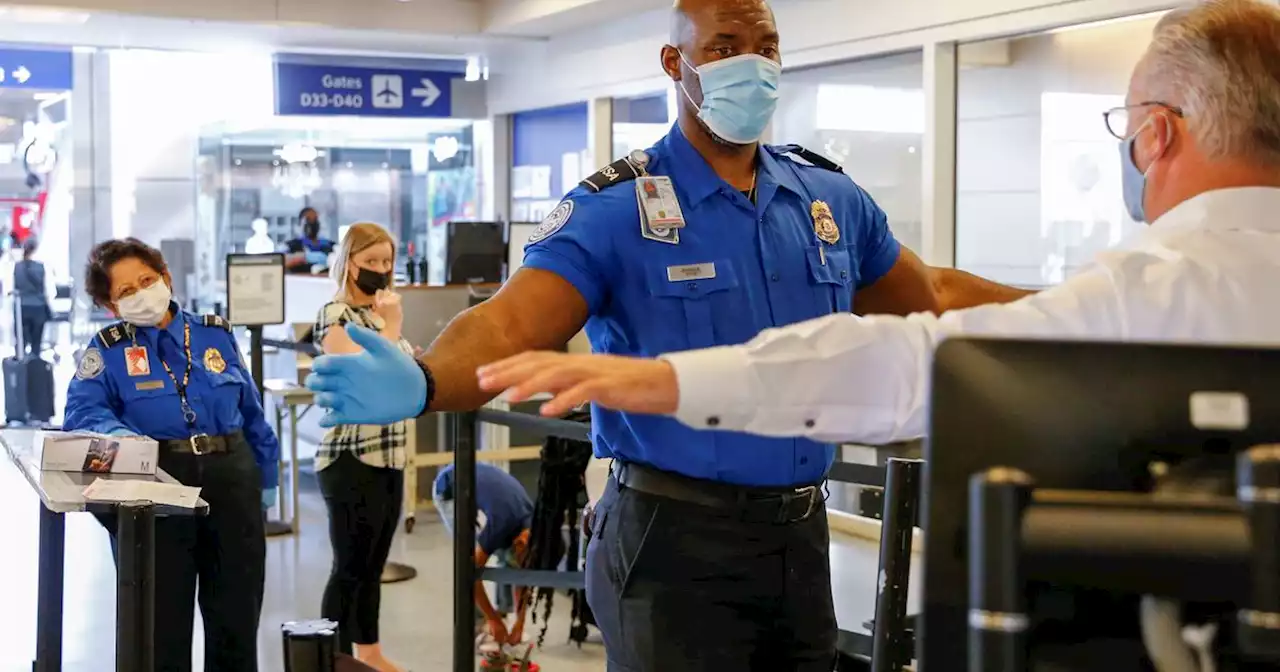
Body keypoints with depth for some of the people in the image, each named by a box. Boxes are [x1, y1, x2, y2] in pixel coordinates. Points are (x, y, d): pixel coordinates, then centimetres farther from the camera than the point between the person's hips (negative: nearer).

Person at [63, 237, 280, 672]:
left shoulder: (217, 334, 8)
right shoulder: (107, 349, 1)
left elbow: (252, 412, 12)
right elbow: (82, 411, -11)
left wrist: (266, 478, 13)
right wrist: (117, 433, -32)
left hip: (231, 478, 2)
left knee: (237, 611, 11)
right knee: (162, 615, 4)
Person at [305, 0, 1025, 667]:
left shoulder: (832, 197, 8)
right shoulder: (615, 208, -10)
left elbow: (935, 299, 20)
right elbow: (512, 327, -22)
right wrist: (424, 383, -42)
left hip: (801, 534, 6)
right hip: (676, 536, -5)